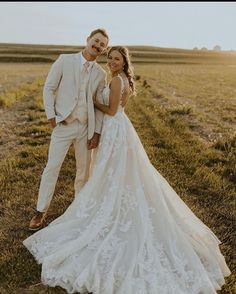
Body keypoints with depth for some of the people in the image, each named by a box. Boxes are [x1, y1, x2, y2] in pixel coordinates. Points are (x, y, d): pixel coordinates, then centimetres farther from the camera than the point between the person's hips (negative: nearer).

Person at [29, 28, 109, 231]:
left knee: (84, 169, 11)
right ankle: (41, 211, 16)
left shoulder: (101, 74, 6)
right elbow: (49, 88, -1)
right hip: (64, 125, -3)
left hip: (86, 128, 3)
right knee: (52, 167, 0)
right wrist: (51, 116, -7)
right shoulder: (65, 60, -1)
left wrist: (97, 132, 1)